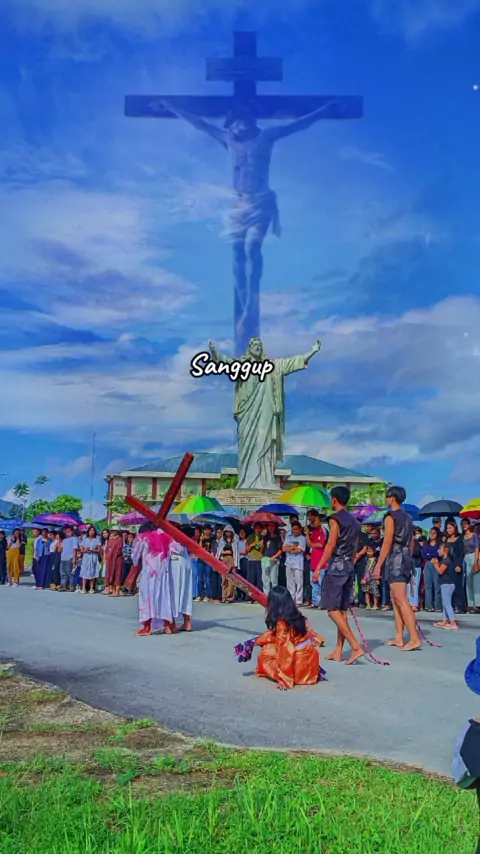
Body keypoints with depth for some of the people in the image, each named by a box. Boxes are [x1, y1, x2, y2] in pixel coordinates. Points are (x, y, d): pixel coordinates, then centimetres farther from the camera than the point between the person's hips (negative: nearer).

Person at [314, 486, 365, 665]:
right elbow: (355, 549, 16)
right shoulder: (354, 521, 15)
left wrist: (318, 568, -14)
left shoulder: (335, 518, -10)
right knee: (342, 609, 10)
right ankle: (338, 651, 10)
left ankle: (356, 647, -15)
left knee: (332, 609, -7)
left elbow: (331, 545, -16)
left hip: (336, 566, -8)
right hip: (349, 566, 8)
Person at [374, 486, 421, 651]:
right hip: (406, 560, 9)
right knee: (396, 600, 13)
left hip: (395, 560, -9)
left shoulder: (390, 517, -10)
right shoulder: (408, 518, 15)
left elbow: (387, 543, -15)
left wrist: (378, 565, -14)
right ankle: (399, 638, 13)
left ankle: (415, 639, -14)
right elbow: (411, 542, 17)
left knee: (402, 601, -10)